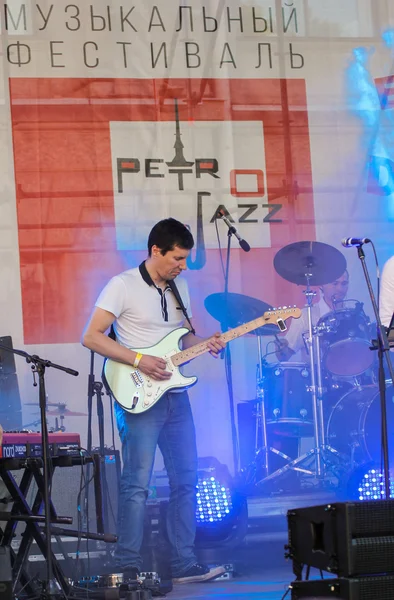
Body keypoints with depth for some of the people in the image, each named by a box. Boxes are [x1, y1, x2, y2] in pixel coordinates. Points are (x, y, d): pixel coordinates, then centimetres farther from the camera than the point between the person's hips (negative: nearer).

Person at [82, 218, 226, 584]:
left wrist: (205, 345, 0)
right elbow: (91, 337, -13)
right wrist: (139, 360, -19)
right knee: (137, 483, -9)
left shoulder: (180, 287, 13)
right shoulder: (123, 286, -9)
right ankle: (128, 568, -3)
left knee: (185, 479, 8)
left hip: (175, 394, 8)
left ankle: (184, 564, 14)